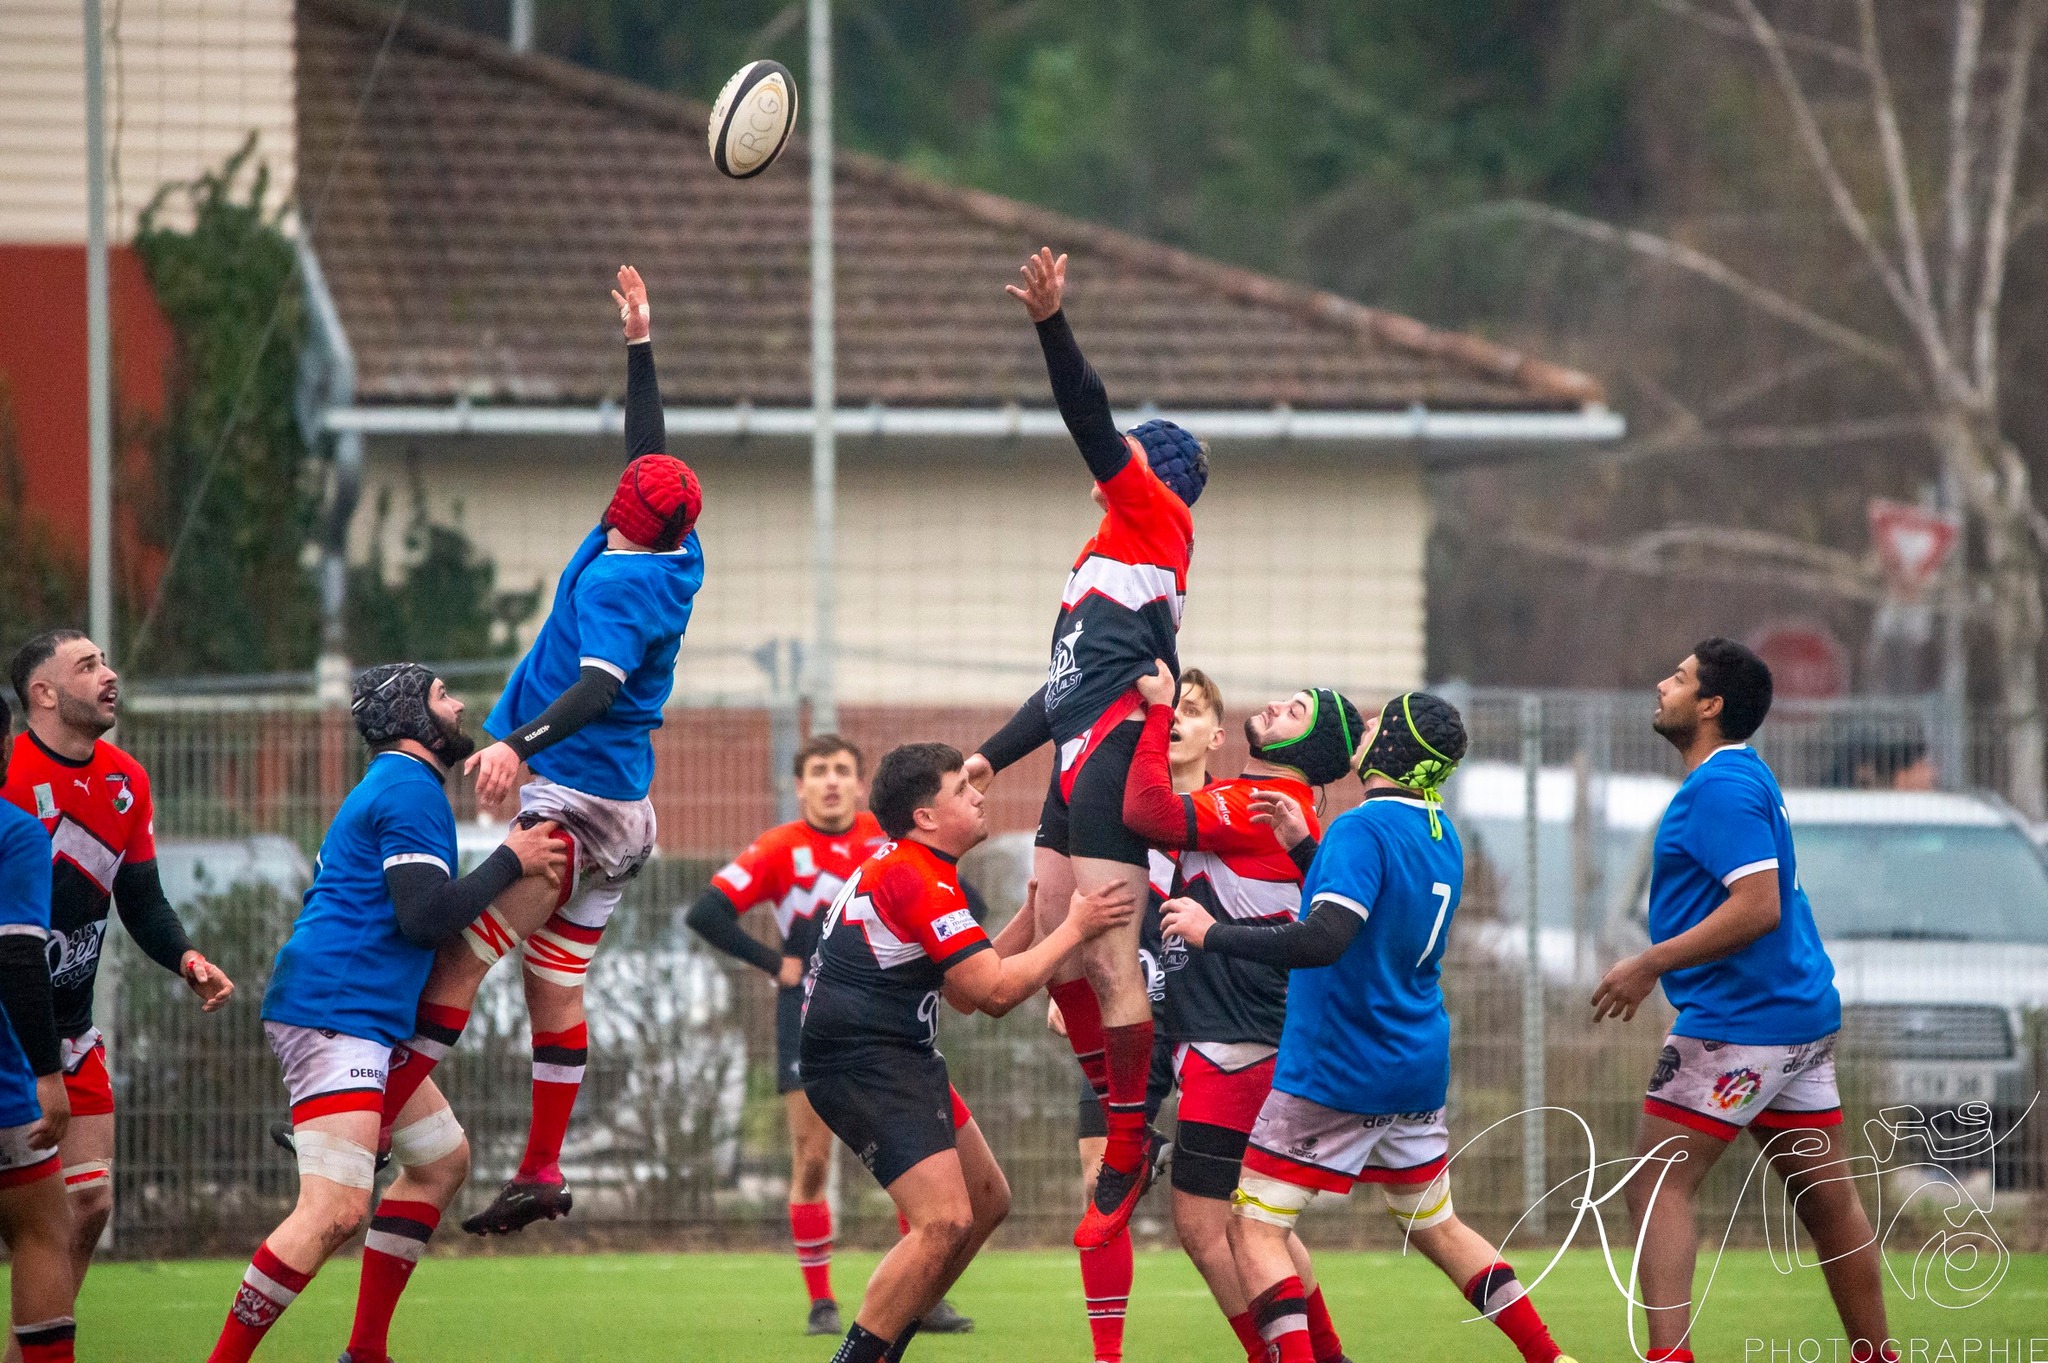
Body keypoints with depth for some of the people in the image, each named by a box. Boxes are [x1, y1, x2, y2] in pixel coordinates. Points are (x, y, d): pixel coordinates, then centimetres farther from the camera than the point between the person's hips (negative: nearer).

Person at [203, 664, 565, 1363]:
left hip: (363, 1017, 11)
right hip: (335, 1014, -11)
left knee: (442, 1160, 19)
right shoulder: (412, 791, -10)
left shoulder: (391, 786, 23)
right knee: (336, 1212, -19)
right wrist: (510, 862, -9)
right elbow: (425, 917, -19)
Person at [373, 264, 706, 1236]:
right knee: (554, 985, 11)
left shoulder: (617, 583, -17)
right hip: (621, 810, 9)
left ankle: (379, 1124, -13)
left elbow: (599, 685, -31)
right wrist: (640, 345, 31)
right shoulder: (672, 564, 8)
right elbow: (649, 452, 23)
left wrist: (519, 746, -43)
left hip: (572, 800, -9)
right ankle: (543, 1169, 11)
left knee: (460, 959, -10)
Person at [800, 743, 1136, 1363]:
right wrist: (1073, 929, -11)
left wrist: (1036, 912, 12)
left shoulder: (908, 871, 17)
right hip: (865, 1063, -11)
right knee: (944, 1221, -21)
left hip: (902, 1061, 11)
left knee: (987, 1202, 17)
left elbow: (970, 991, 18)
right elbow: (994, 988, -20)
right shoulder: (917, 880, -18)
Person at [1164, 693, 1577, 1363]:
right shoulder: (1443, 836, 9)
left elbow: (1323, 940, -31)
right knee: (1436, 1227, 23)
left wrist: (1213, 934, -23)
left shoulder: (1365, 827, -19)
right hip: (1418, 1074, 8)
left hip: (1335, 1075, -8)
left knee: (1255, 1230, -4)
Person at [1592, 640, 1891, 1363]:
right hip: (1802, 1013, 10)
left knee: (1657, 1185, -8)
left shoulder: (1720, 787, -14)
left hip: (1737, 1020, -10)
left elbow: (1757, 905, -25)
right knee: (1827, 1201, 12)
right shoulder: (1745, 776, 17)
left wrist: (1649, 965, -22)